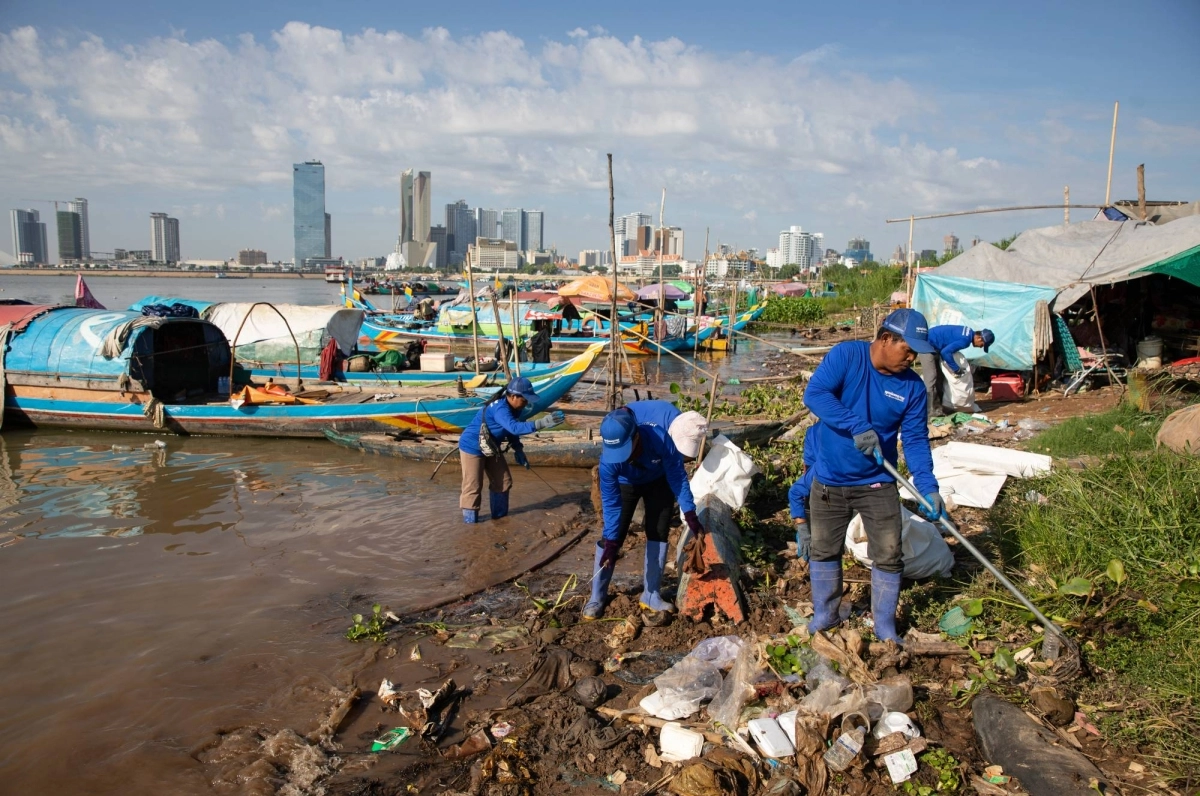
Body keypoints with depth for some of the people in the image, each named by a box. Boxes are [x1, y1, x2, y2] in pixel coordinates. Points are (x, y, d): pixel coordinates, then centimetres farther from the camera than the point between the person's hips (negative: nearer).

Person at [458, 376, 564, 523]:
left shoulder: (514, 407, -6)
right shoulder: (500, 409, -35)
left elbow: (511, 431, 10)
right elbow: (514, 427, -52)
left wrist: (518, 451, 4)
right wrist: (542, 423, -59)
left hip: (491, 448, 9)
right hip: (472, 448, -9)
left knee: (502, 482, 13)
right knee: (473, 487, -4)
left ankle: (499, 515, 27)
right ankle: (470, 522, 8)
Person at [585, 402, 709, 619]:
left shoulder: (663, 435, -42)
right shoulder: (609, 459, -39)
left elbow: (676, 474, -26)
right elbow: (611, 501, -26)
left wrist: (689, 513, -26)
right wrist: (611, 540, -28)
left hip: (659, 481, 1)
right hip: (625, 483, -1)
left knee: (658, 533, -3)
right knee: (612, 536, -6)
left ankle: (651, 595, 9)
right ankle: (597, 597, 6)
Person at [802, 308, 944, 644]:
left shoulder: (912, 386, -6)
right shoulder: (846, 355, -14)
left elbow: (915, 439, -6)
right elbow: (814, 393, -26)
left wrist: (928, 486, -19)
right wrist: (858, 427, -34)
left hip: (878, 484, 2)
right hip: (830, 481, -1)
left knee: (888, 556, 6)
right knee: (823, 551, 13)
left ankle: (885, 627, 26)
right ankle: (823, 616, 33)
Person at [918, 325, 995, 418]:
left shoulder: (969, 332, 5)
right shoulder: (965, 340, -25)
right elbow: (945, 352, -31)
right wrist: (956, 369, -21)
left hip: (934, 346, 11)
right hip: (928, 344, -11)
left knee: (939, 377, 11)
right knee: (931, 378, -13)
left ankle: (937, 408, 15)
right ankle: (930, 411, -12)